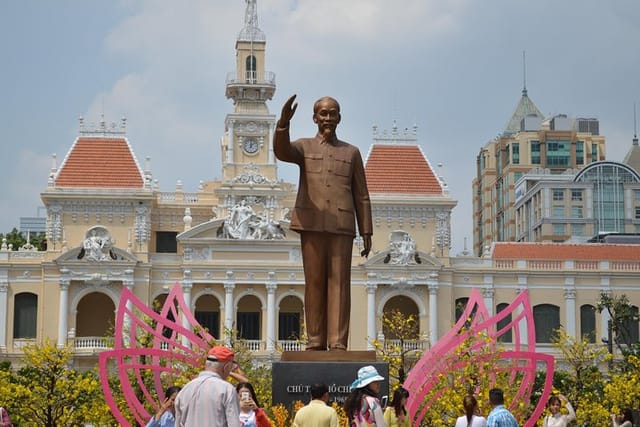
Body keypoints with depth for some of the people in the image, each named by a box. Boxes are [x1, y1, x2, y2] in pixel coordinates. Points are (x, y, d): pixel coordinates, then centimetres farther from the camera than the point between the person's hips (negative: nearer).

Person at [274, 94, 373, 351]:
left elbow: (361, 197, 13)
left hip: (342, 226, 0)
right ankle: (315, 342, 2)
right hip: (312, 224, 0)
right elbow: (281, 151, -14)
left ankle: (338, 344, -8)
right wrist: (283, 123, -32)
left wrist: (366, 233, 6)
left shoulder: (351, 153, 16)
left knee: (339, 283, -5)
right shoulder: (304, 147, 11)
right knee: (314, 283, -1)